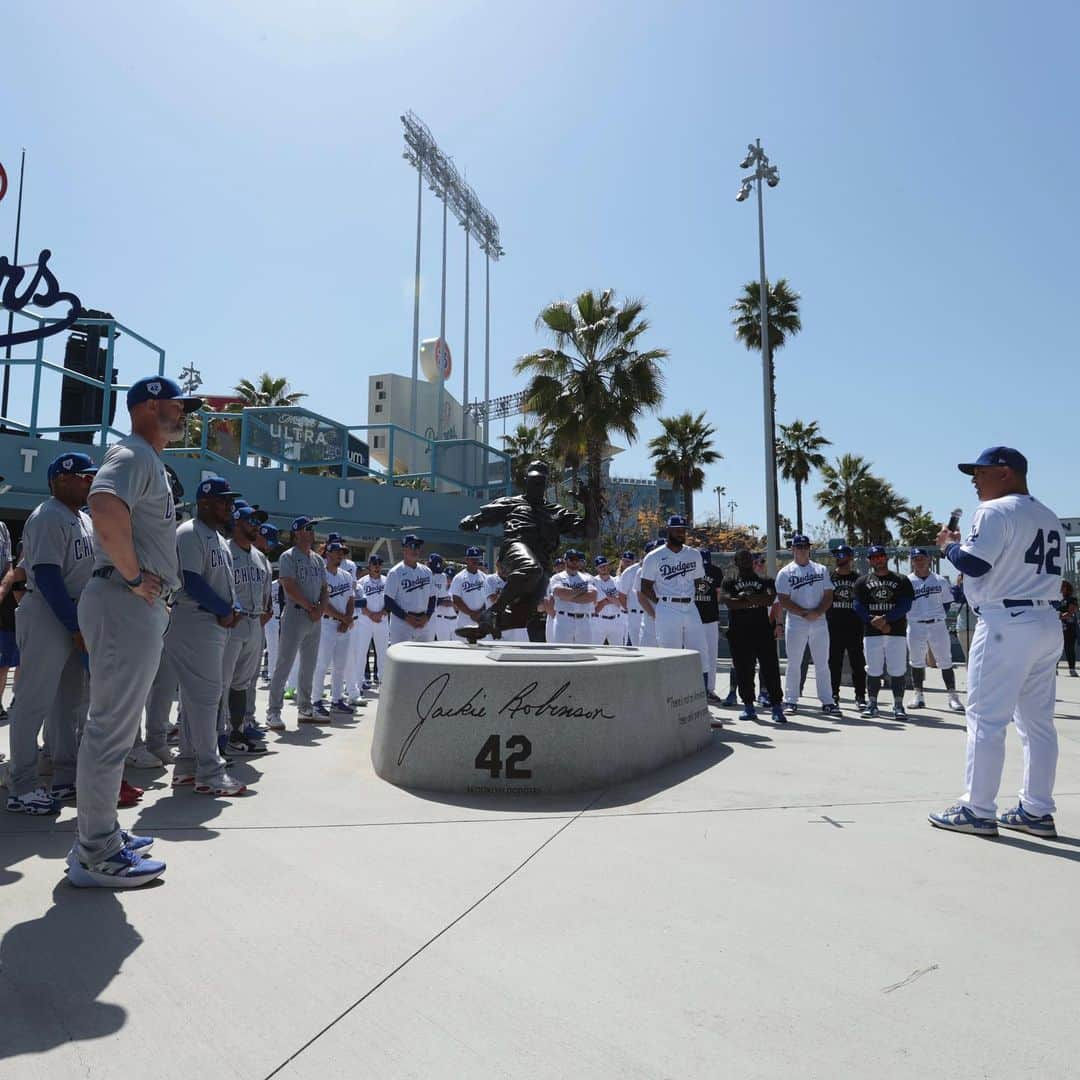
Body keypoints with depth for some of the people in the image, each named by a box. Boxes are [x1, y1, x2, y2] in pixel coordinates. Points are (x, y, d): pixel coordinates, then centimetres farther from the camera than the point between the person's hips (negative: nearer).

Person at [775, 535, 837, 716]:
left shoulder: (821, 570, 11)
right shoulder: (785, 572, 1)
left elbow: (828, 596, 6)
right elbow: (783, 600, -6)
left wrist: (818, 612, -12)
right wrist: (805, 613, -15)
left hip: (819, 623, 3)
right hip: (795, 624, -2)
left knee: (822, 664, 6)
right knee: (793, 664, 2)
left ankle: (827, 701, 12)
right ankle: (791, 701, 9)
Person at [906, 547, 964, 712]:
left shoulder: (940, 580, 5)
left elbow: (947, 602, 10)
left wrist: (937, 616, 0)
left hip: (937, 625, 0)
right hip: (915, 626, 0)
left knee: (945, 661, 1)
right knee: (916, 662, 7)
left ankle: (953, 697, 7)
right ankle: (919, 696, 17)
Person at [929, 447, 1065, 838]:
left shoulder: (995, 511, -9)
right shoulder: (1050, 518, 18)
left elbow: (972, 564, -19)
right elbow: (1035, 568, 18)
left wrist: (948, 545, 0)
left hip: (1005, 625, -9)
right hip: (1048, 623, 9)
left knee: (985, 719, -3)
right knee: (1038, 721, 12)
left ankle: (977, 811, 2)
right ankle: (1037, 811, 19)